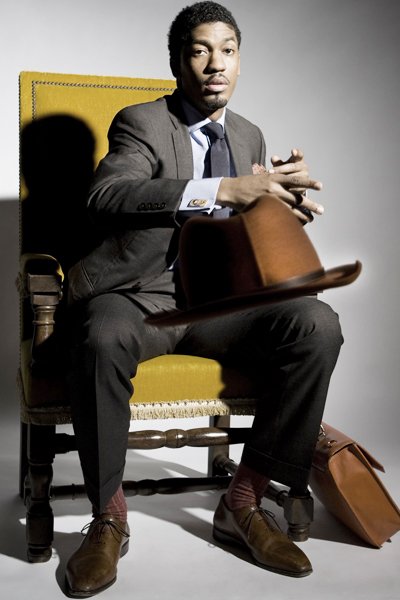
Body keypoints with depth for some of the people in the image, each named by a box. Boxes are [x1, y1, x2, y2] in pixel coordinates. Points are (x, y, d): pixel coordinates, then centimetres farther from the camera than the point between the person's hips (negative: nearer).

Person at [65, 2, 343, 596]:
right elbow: (105, 197, -22)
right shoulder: (141, 122, 0)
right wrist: (220, 189, -30)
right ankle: (108, 519, -14)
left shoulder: (249, 136, 18)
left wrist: (280, 192, -1)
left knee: (318, 324, -23)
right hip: (140, 295, -4)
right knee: (102, 339, -39)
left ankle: (244, 502, -10)